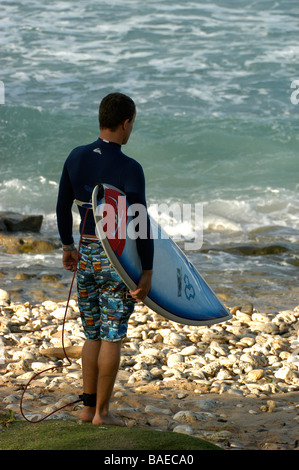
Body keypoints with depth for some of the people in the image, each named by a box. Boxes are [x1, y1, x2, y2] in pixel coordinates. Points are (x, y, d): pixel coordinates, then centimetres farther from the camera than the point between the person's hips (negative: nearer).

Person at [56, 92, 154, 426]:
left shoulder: (76, 157, 2)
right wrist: (147, 272, -11)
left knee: (93, 334, 16)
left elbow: (63, 206, 12)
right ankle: (102, 412, 8)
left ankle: (88, 407, 20)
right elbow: (141, 223, -17)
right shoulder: (129, 169, -16)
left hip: (86, 254, 6)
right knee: (112, 337, 3)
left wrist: (68, 245, 25)